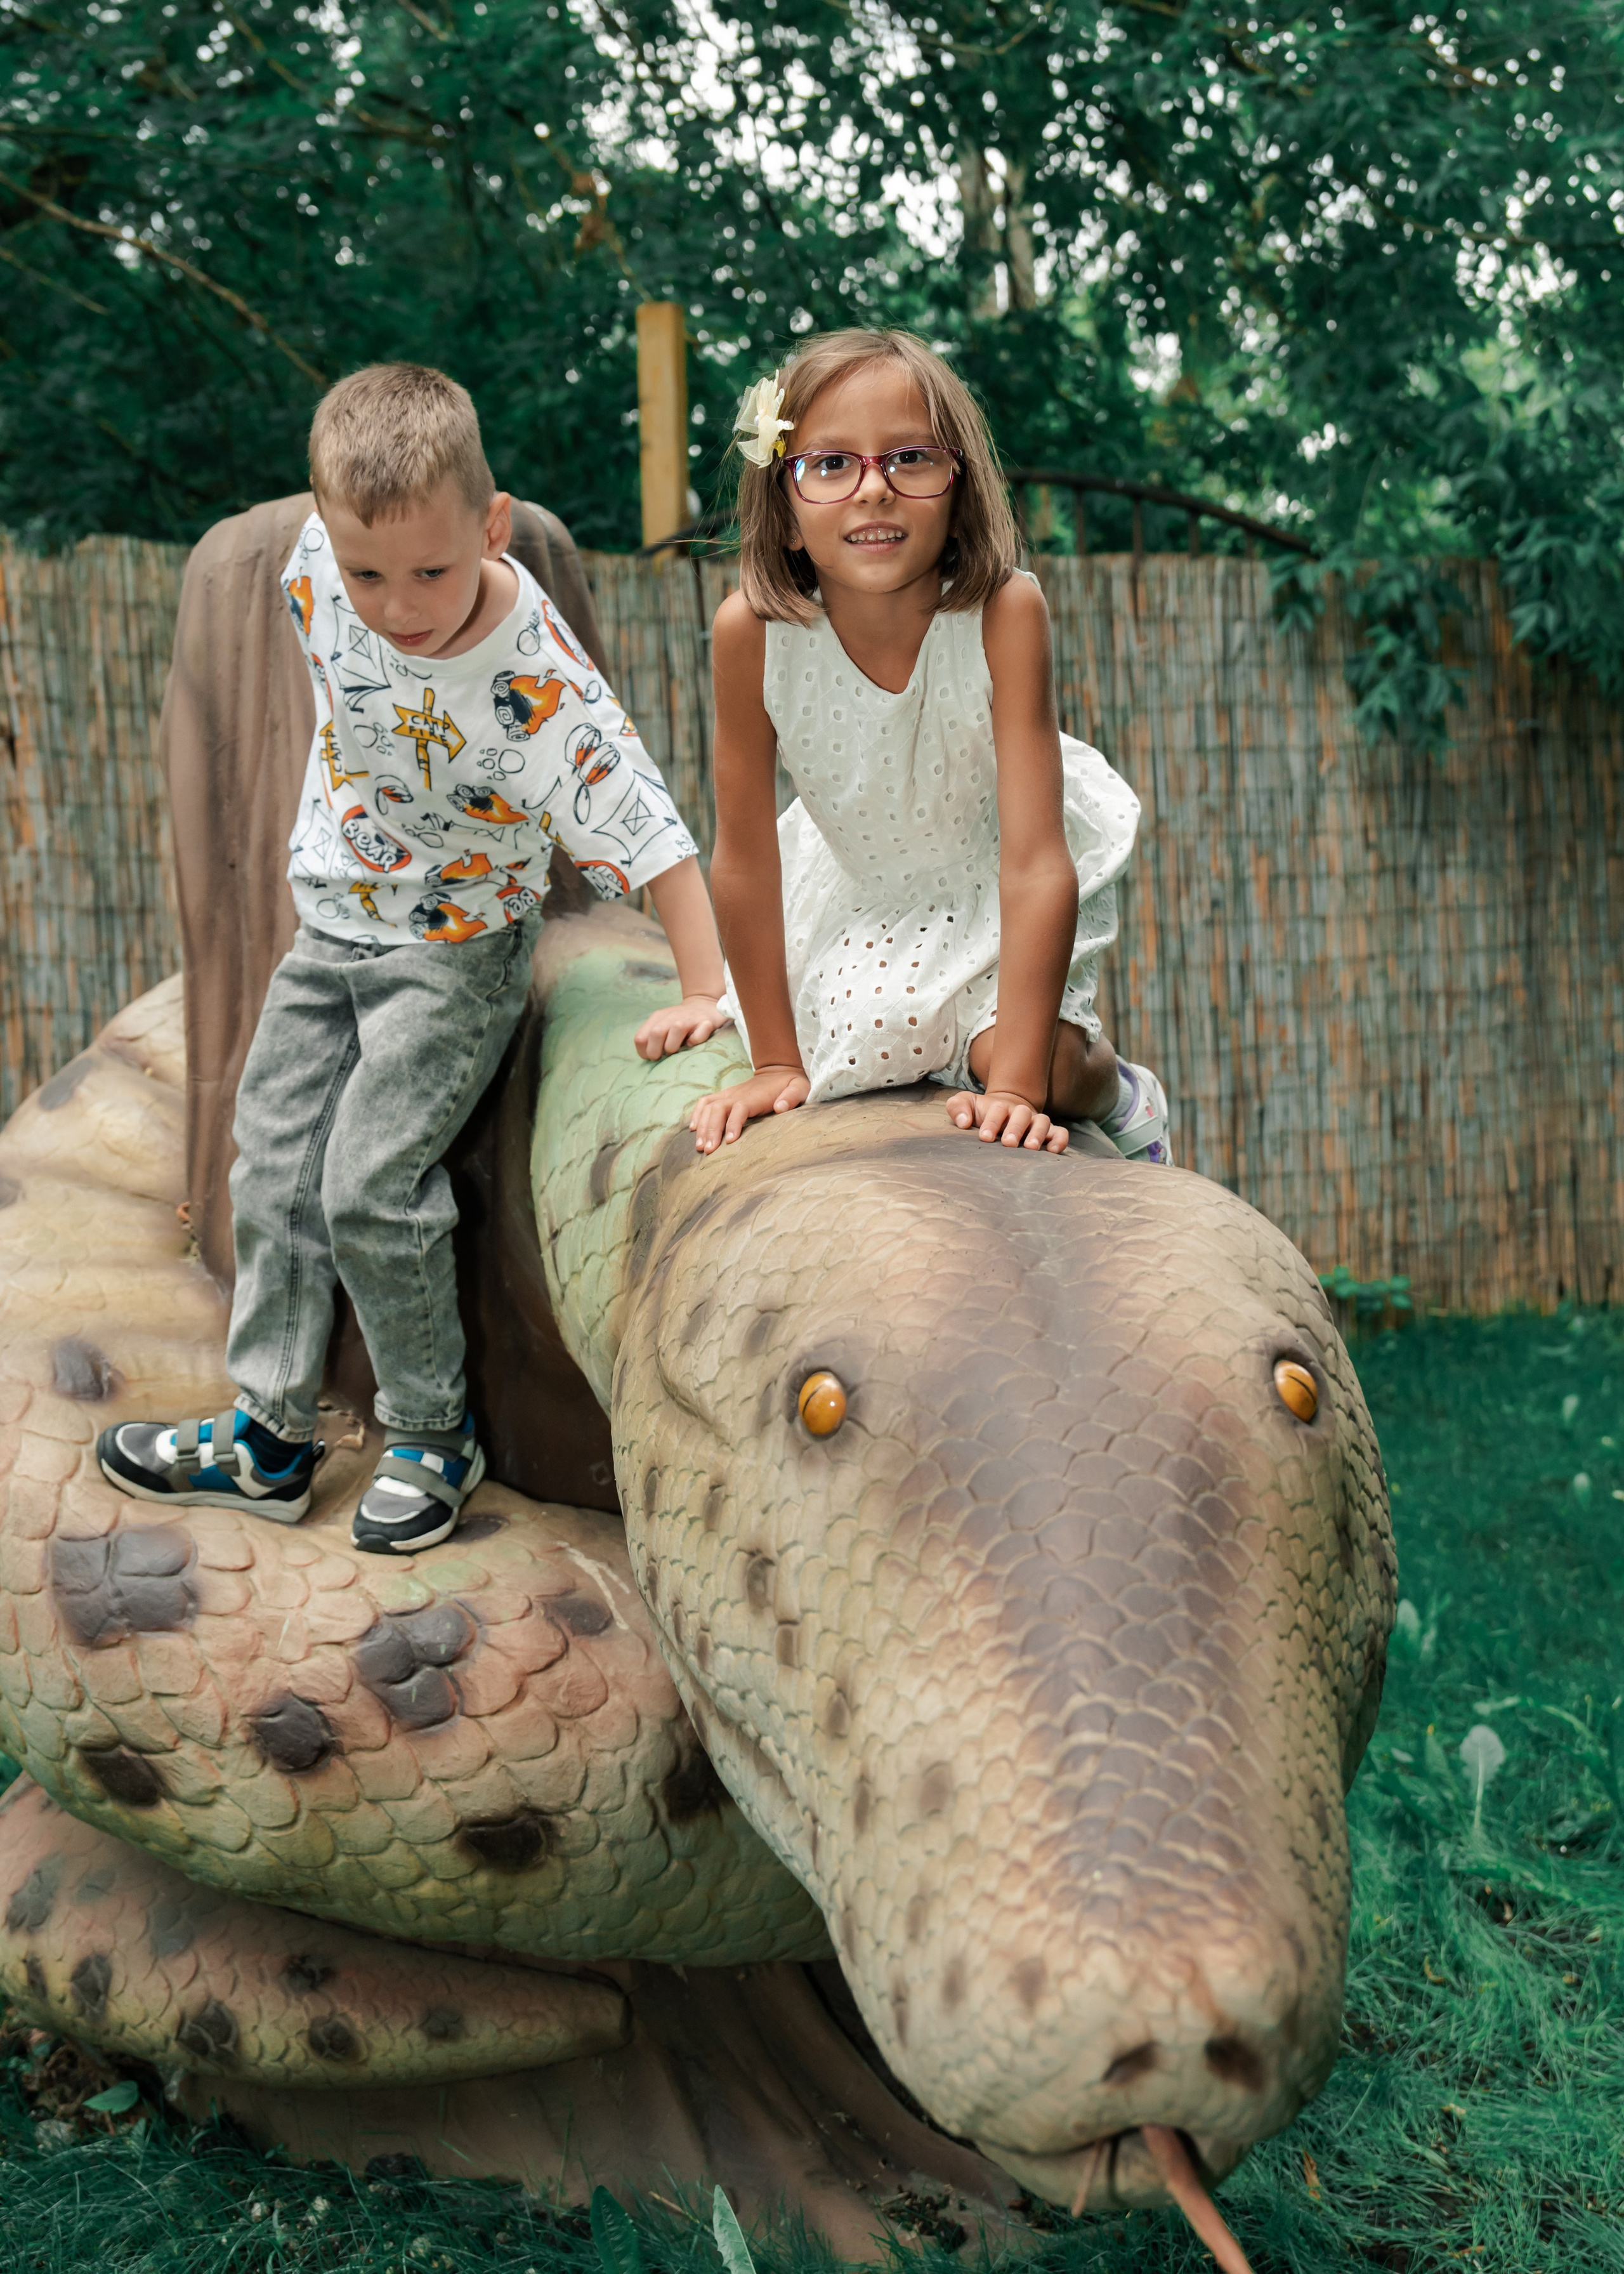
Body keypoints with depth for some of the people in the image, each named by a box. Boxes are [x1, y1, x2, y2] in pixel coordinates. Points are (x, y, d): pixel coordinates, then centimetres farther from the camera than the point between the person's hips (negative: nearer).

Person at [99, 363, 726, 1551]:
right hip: (333, 925, 6)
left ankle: (435, 1438, 10)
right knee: (273, 1167, 8)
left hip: (454, 950, -6)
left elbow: (651, 835, -28)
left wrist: (705, 991, -33)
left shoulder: (542, 685, -32)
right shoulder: (321, 562, -15)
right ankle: (271, 1432, 20)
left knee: (370, 1188, -11)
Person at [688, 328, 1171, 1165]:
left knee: (1045, 1067, -19)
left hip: (998, 872, -2)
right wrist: (776, 1061, -12)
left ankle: (1118, 1095, 17)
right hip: (860, 877, 2)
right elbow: (744, 860, -18)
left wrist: (1016, 1082, -37)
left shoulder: (1002, 611, -34)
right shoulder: (751, 632, -30)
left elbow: (1036, 863, -34)